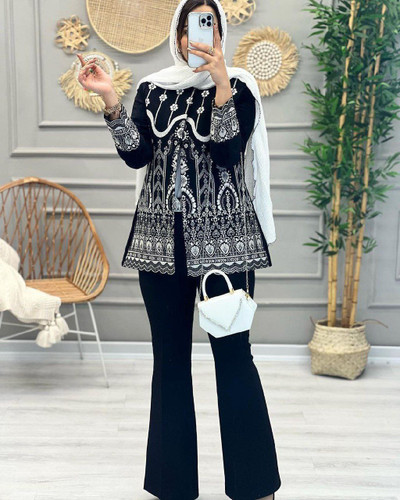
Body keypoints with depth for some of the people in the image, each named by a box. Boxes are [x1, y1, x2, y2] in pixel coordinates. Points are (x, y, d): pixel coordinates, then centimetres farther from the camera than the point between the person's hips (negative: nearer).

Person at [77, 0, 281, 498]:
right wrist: (110, 100, -9)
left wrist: (220, 82, -16)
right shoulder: (153, 88, 12)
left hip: (224, 238, -3)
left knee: (233, 355, -3)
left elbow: (228, 153, -11)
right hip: (162, 238, 3)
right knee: (170, 358, 7)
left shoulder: (238, 86, 4)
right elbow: (136, 156, 0)